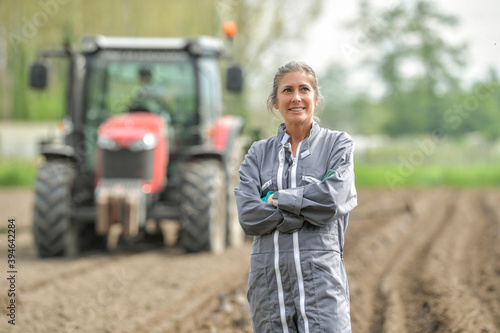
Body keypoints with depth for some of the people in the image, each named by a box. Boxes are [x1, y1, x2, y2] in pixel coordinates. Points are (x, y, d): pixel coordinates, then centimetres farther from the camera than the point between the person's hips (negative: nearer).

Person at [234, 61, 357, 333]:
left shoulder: (338, 144, 8)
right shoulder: (258, 153, 13)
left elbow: (333, 199, -10)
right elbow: (248, 216, -2)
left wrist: (277, 199, -4)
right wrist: (309, 210, -7)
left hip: (320, 277, -3)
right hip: (269, 278, 3)